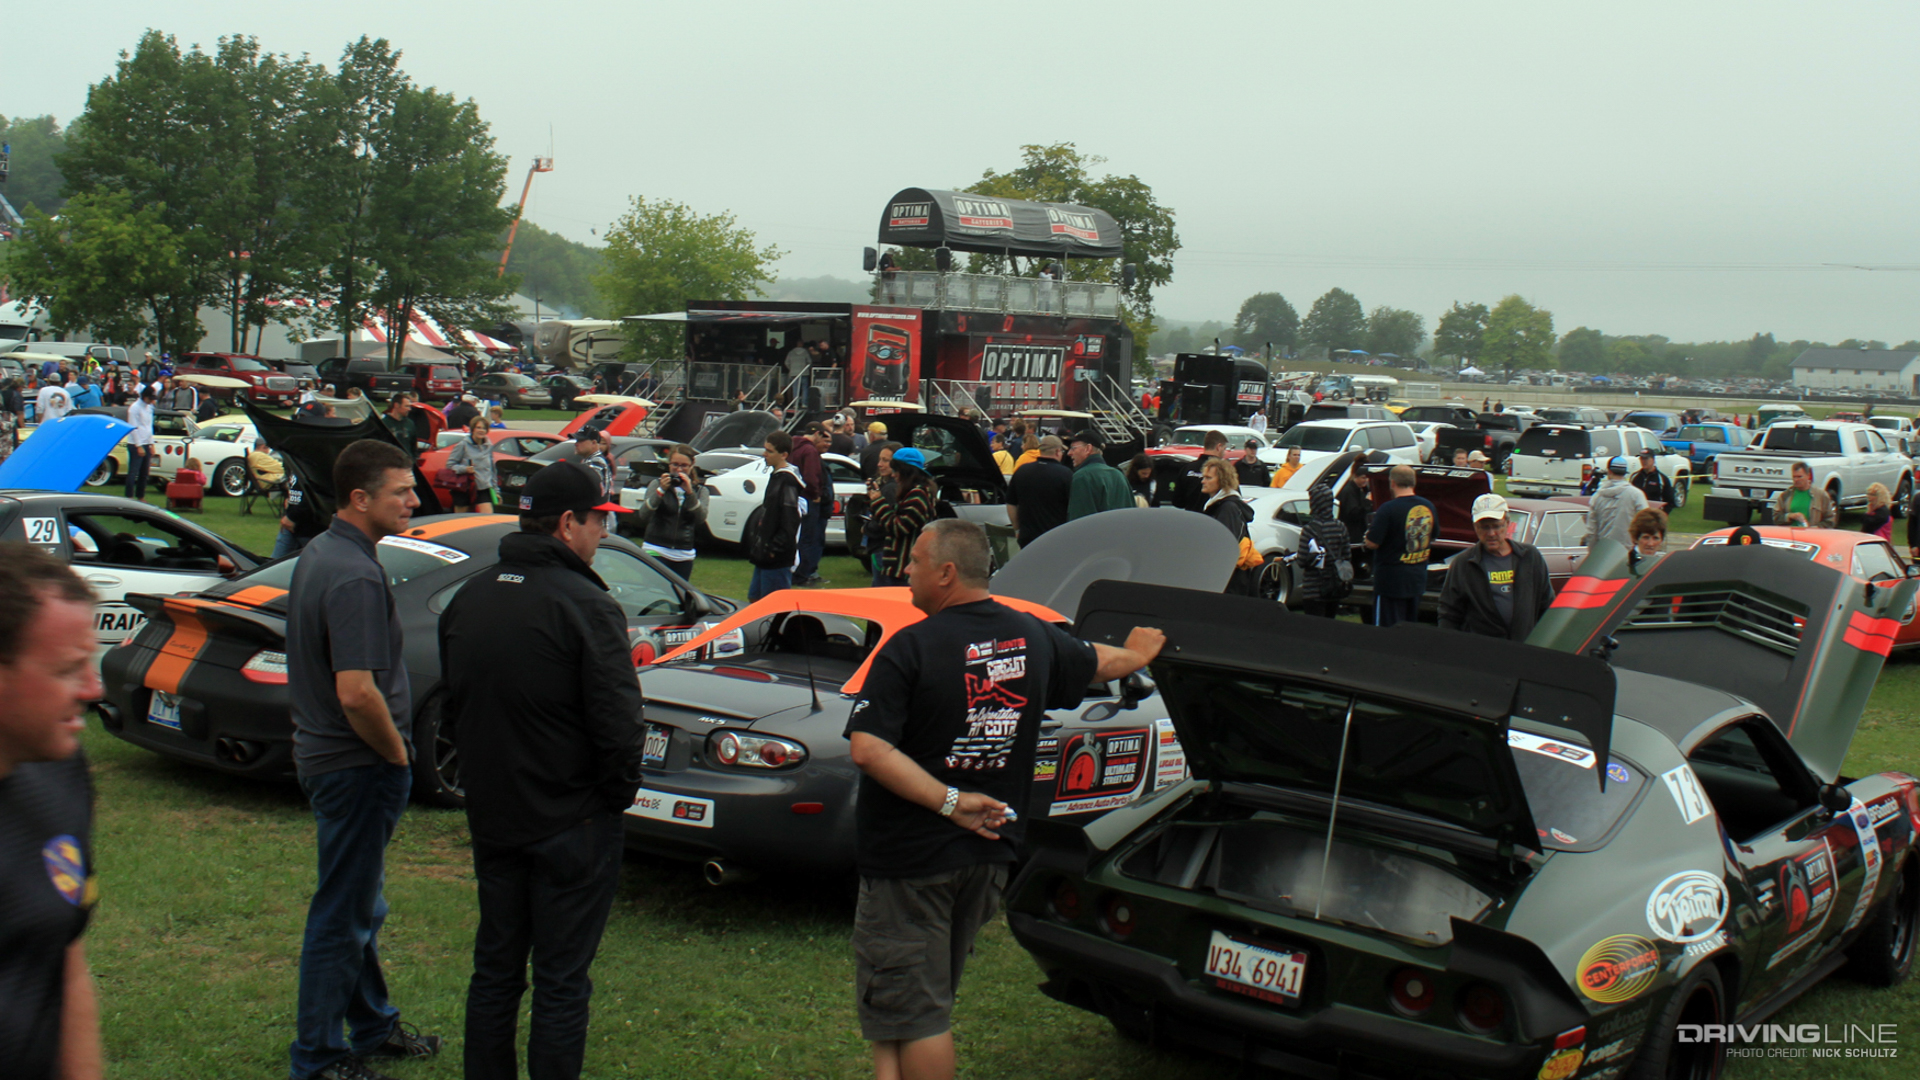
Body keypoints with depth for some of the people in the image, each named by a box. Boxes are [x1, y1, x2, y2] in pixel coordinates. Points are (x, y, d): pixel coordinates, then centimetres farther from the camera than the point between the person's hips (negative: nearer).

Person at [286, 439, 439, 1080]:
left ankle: (372, 1026, 35)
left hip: (326, 755, 10)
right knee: (343, 915, 1)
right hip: (358, 765, -10)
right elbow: (357, 693, -30)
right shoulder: (355, 576, -24)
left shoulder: (321, 553, 9)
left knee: (359, 905, 21)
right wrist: (397, 752, -14)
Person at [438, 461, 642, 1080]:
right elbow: (618, 726, -20)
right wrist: (618, 793, -4)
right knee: (561, 982, 3)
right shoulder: (584, 606, -19)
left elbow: (452, 704, 13)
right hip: (572, 823, -7)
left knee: (494, 969, 19)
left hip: (490, 816, 7)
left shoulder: (467, 600, 5)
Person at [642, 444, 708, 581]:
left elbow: (701, 517, -9)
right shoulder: (657, 485, 4)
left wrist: (690, 492, -21)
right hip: (656, 551, -3)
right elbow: (644, 514, -11)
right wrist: (661, 491, -22)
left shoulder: (700, 491, 10)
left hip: (684, 555, 3)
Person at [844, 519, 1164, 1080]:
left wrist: (947, 800, -22)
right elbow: (1103, 662, 23)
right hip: (990, 852, 7)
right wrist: (1138, 653, 45)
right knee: (931, 1003, 19)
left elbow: (868, 749, -26)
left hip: (911, 859, -6)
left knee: (910, 1014, 0)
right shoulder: (1032, 636, 3)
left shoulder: (911, 648, -16)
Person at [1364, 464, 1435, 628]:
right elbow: (1432, 538, 17)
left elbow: (1372, 543, -17)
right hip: (1418, 579, 7)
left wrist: (1369, 531, 3)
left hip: (1391, 580, -7)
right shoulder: (1428, 507, 3)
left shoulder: (1388, 509, -19)